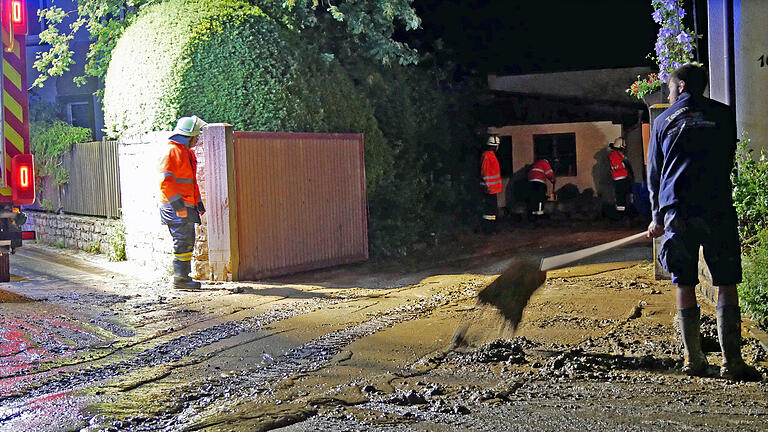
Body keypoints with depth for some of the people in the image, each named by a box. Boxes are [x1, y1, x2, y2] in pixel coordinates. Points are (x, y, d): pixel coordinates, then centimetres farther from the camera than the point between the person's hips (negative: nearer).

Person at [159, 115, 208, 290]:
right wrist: (179, 206, -22)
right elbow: (166, 182, -19)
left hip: (186, 206, 10)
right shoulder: (172, 152, -12)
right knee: (183, 241, -10)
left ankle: (184, 276, 18)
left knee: (188, 242, 11)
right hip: (175, 207, -10)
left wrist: (199, 203, 23)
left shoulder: (188, 153, 20)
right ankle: (180, 279, -5)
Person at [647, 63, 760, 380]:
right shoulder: (724, 115, 9)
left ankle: (693, 360, 9)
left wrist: (657, 217, 21)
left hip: (677, 212, 1)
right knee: (726, 284, 0)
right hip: (717, 209, -1)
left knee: (685, 286, 6)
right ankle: (731, 361, -4)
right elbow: (728, 163, 17)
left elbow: (654, 173, 13)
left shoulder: (664, 120, 10)